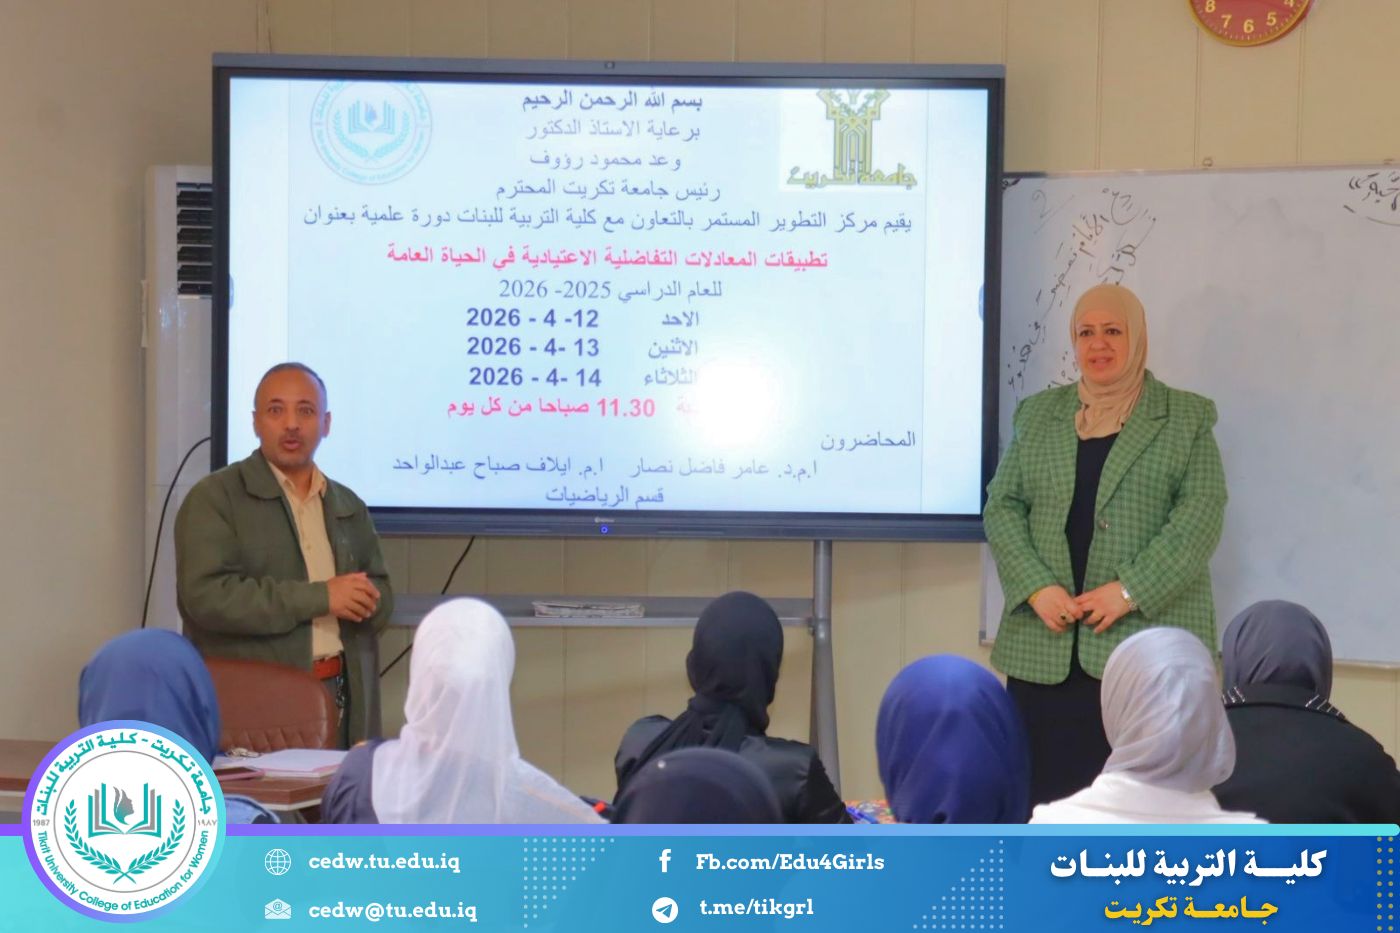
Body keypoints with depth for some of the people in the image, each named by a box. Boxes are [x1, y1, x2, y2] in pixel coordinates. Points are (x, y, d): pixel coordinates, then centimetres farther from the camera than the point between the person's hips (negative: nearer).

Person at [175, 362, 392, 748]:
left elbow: (381, 599, 18)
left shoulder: (349, 507, 17)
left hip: (341, 698, 5)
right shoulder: (214, 498, -1)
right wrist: (319, 598, -15)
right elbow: (207, 595, -14)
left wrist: (361, 602, -7)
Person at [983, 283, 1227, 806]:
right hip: (1045, 644, 3)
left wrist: (1130, 592, -14)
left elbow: (1202, 512, -3)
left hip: (1146, 633, -3)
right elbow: (1002, 505, 10)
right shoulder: (1038, 415, 17)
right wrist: (1037, 588, -7)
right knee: (1044, 791, 1)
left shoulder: (1186, 418, 8)